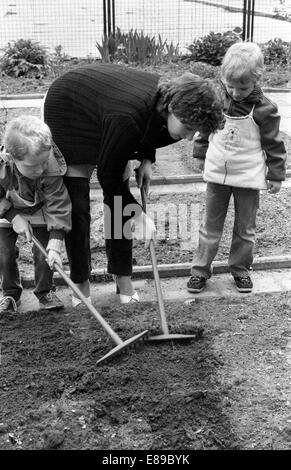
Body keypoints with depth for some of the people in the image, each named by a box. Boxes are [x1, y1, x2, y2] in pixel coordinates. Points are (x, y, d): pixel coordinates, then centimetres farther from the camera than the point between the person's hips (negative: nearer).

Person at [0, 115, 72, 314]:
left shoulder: (51, 170, -38)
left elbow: (59, 206, -31)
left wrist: (55, 245, -34)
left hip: (40, 212, -1)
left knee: (44, 254, -8)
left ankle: (45, 292, 17)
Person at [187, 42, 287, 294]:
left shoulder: (264, 109, -13)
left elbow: (274, 144, -5)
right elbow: (204, 129, 11)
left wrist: (276, 174, -3)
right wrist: (200, 154, 17)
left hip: (248, 178, -2)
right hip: (217, 174, 2)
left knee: (245, 228, 12)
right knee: (211, 225, 11)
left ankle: (240, 269, 28)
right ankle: (200, 270, 20)